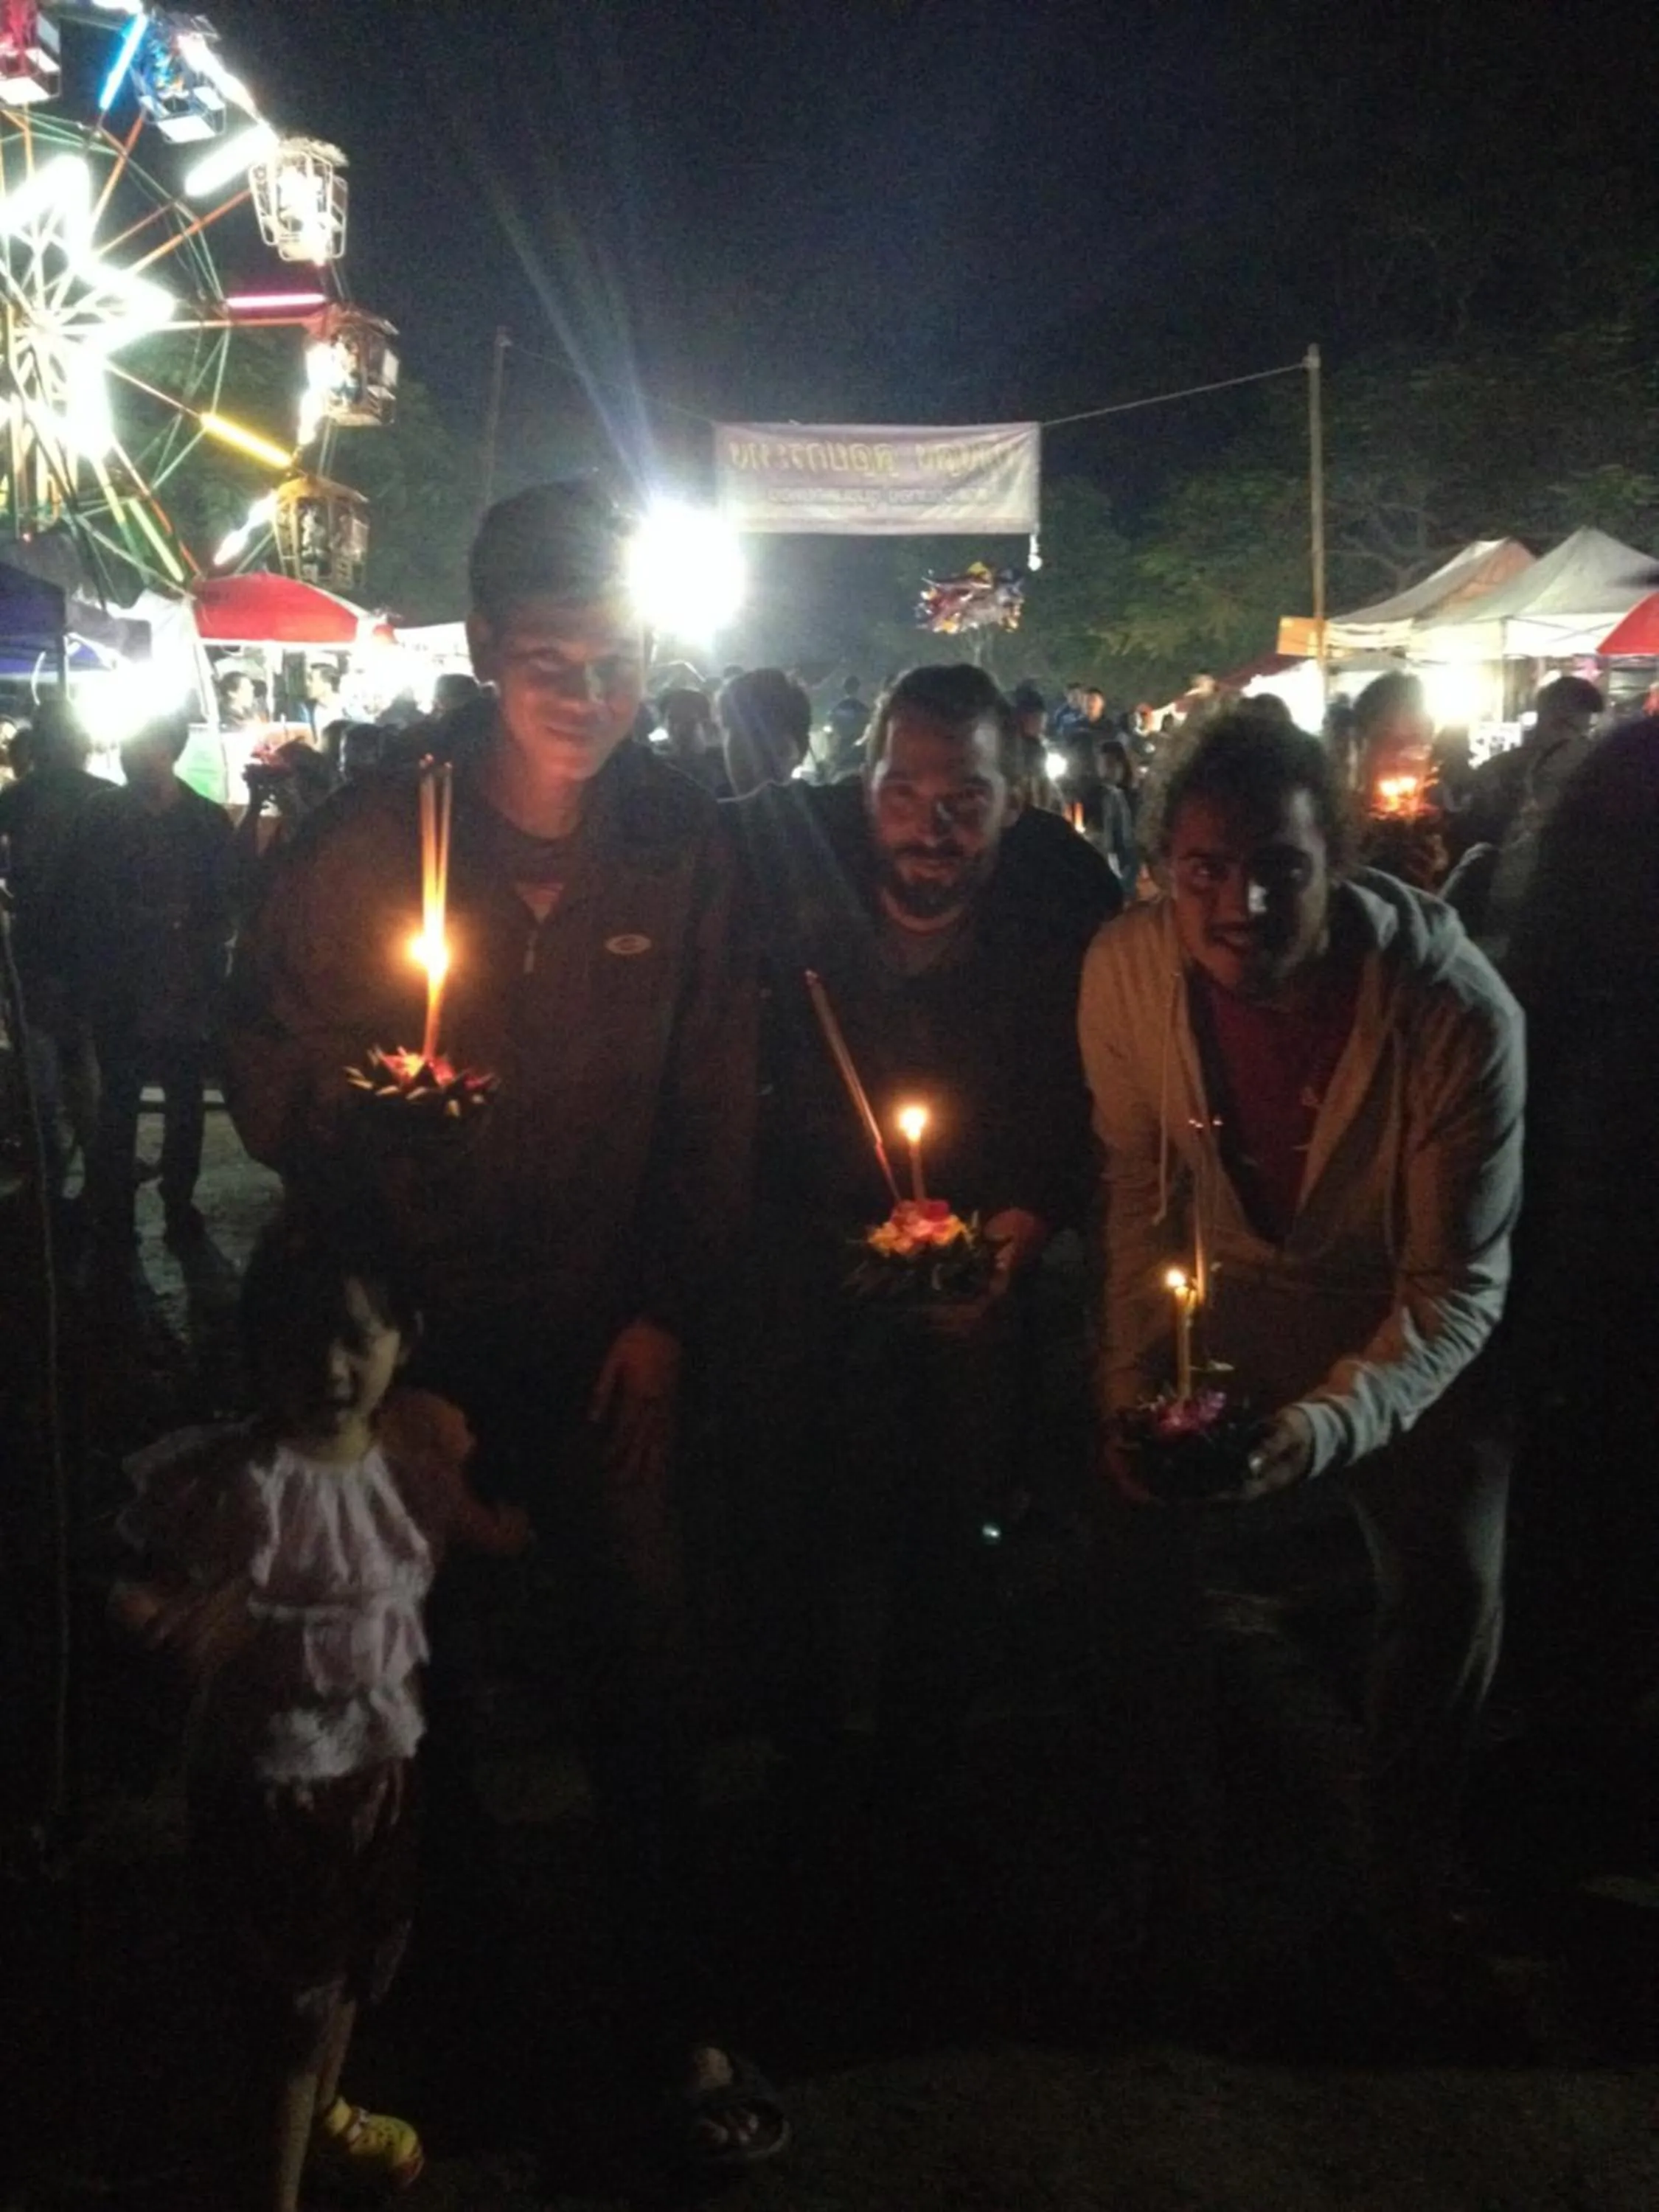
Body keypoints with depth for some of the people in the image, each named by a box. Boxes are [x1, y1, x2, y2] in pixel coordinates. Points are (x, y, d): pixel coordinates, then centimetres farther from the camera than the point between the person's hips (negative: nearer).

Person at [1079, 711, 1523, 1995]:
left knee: (1451, 1578, -12)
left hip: (1407, 1341, -2)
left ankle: (1408, 1867, 18)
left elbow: (1461, 1286, -23)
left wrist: (1327, 1423, -38)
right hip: (1226, 1322, 2)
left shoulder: (1459, 1012, -28)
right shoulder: (1127, 969, -19)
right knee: (1136, 1528, -6)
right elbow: (1141, 1193, -6)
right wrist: (1133, 1386, -13)